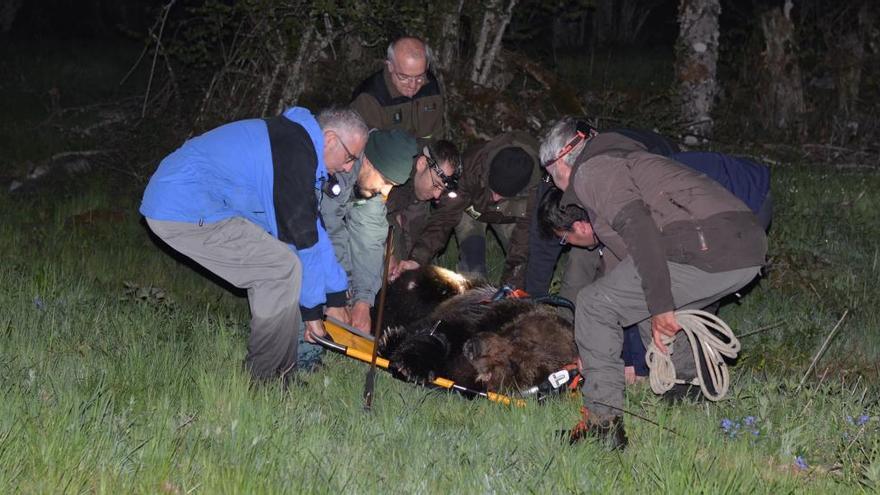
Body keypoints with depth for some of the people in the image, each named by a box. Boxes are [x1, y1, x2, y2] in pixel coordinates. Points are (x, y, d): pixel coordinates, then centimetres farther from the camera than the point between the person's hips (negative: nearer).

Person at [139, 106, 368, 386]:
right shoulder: (296, 153, -17)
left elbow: (313, 228, 21)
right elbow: (302, 237, -14)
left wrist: (336, 298, 22)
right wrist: (311, 308, -4)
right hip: (188, 213, -11)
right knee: (283, 268, -11)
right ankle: (267, 381, -2)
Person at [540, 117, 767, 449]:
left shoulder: (591, 169, 4)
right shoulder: (624, 157, 35)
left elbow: (637, 226, -14)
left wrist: (660, 306, -16)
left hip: (705, 250, -10)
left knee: (595, 306, -1)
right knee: (650, 309, 31)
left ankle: (603, 419, -3)